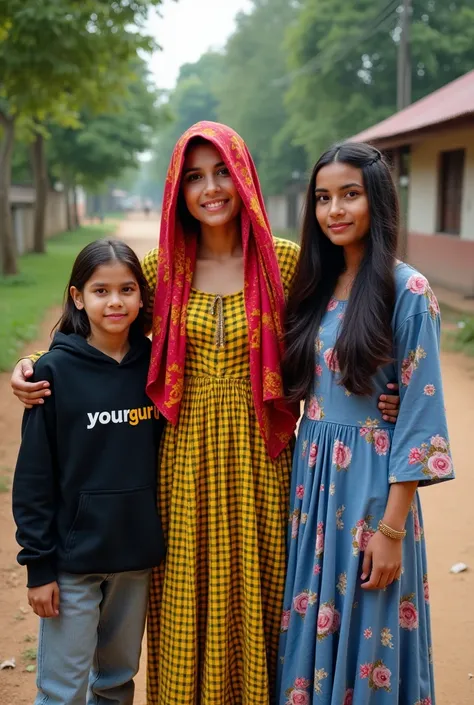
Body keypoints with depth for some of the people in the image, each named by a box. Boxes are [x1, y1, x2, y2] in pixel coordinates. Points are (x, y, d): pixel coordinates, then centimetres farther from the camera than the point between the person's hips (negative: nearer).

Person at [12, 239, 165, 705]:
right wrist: (38, 563, -8)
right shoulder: (56, 371, -10)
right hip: (73, 557, -3)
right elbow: (33, 477, -8)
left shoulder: (155, 366, -1)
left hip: (137, 554, 3)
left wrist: (166, 541, 5)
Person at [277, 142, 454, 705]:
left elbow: (420, 414, -13)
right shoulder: (316, 285, 7)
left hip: (370, 479, -6)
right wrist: (301, 480, 6)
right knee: (310, 624, 16)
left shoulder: (406, 291, -12)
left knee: (364, 630, 9)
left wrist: (392, 528, -15)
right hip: (311, 473, 6)